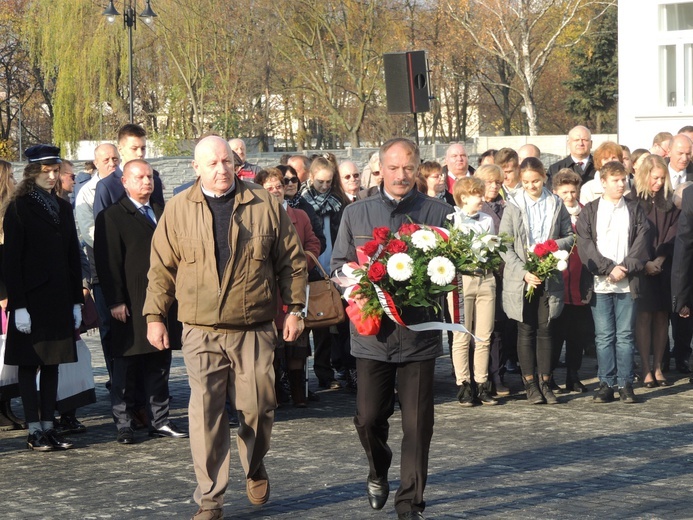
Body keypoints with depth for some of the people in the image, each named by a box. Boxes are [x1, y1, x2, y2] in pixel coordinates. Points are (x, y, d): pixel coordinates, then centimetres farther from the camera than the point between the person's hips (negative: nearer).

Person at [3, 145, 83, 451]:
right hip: (31, 299, -6)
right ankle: (34, 431, 4)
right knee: (29, 364, 1)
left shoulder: (63, 208, 12)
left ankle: (49, 427, 13)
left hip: (59, 299, 6)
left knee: (52, 363, 8)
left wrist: (76, 300, 9)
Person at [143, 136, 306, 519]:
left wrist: (294, 308, 3)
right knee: (206, 415, -3)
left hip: (255, 329, 0)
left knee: (257, 408, 3)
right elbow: (161, 268, 8)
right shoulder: (179, 209, 5)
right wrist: (154, 316, 4)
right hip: (201, 332, 0)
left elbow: (291, 260, 8)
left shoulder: (265, 205, 4)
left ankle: (254, 467, 34)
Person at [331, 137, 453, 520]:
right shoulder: (356, 214, 8)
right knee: (368, 418, 5)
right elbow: (339, 265, 11)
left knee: (417, 423, 0)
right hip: (372, 332, 1)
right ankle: (378, 471, 36)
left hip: (420, 333, -1)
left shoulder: (440, 214, 2)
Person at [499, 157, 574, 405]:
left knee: (545, 329, 5)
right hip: (520, 278, -1)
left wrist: (555, 245, -12)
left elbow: (570, 236, 10)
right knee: (526, 331, 3)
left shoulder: (556, 204, 5)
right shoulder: (513, 205, -1)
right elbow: (505, 246, -3)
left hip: (549, 277, 1)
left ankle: (545, 383, 11)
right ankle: (530, 384, 10)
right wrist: (524, 273, -13)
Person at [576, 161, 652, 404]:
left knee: (625, 336, 2)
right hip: (600, 284, -1)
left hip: (627, 283, 1)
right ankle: (606, 384, 5)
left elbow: (642, 241, 2)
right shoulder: (589, 211, 6)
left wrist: (626, 268, -10)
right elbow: (585, 244, -2)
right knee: (604, 336, 1)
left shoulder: (634, 210, 10)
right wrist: (608, 269, -10)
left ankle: (625, 384, 6)